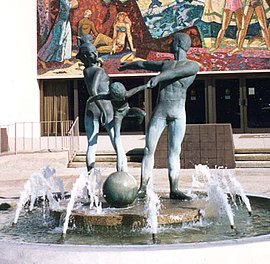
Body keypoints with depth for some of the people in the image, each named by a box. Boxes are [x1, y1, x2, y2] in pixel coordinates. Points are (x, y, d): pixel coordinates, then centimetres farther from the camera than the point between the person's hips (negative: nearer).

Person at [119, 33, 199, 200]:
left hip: (178, 114, -3)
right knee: (149, 149, -4)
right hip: (159, 112, 3)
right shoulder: (165, 64, 16)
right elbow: (143, 64, 31)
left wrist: (158, 77, -38)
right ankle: (142, 188, -2)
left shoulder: (193, 66, 0)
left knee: (174, 152, -3)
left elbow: (176, 72, -21)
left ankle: (174, 190, 1)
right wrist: (127, 65, 47)